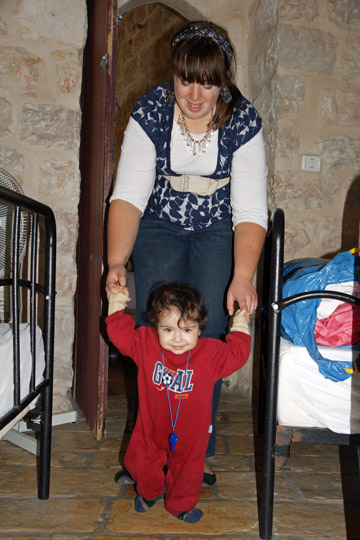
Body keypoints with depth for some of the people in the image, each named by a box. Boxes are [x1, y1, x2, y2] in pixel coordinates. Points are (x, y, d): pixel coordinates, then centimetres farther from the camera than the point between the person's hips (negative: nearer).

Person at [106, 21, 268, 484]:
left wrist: (243, 276, -36)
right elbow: (128, 195, -19)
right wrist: (117, 261, -33)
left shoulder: (243, 121, -15)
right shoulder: (150, 112, -13)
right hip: (160, 225, 1)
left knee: (208, 331, -13)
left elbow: (250, 210, -20)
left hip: (219, 231, 0)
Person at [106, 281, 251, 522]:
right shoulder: (145, 343, -17)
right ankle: (150, 492, 50)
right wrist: (117, 304, -7)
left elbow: (237, 353, -7)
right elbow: (120, 332, -6)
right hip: (151, 427, 1)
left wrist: (240, 326, -8)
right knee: (139, 461, 16)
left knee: (187, 467, 16)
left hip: (190, 432, -1)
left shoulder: (211, 353, -19)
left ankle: (181, 505, 46)